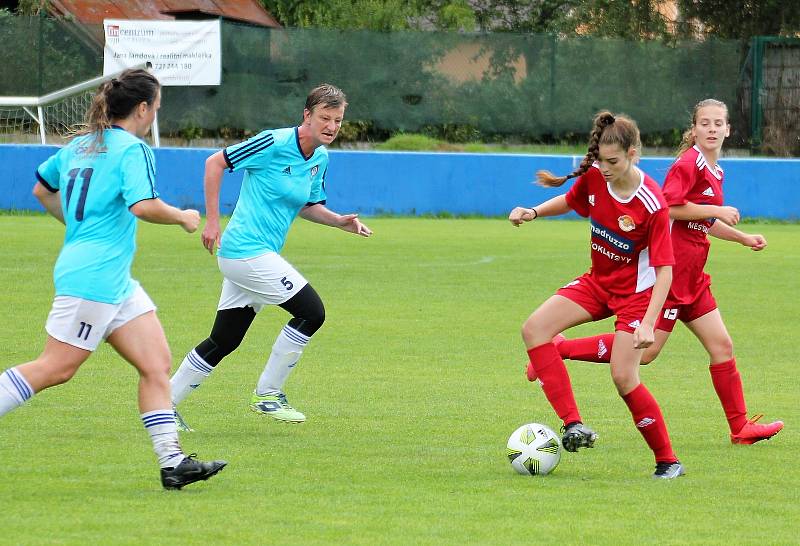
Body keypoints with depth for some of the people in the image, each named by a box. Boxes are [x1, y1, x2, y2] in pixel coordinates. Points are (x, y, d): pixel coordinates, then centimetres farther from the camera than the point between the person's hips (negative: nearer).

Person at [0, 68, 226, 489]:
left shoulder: (80, 145, 16)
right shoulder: (132, 149, -10)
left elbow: (42, 189, 28)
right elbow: (143, 206, -24)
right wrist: (184, 217, -7)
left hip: (116, 281, 10)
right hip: (94, 277, -10)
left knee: (157, 364, 4)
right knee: (55, 368, -7)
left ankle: (172, 461, -1)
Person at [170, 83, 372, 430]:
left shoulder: (320, 159, 10)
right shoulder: (275, 143, -15)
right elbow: (215, 163, -10)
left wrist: (340, 221, 5)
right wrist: (212, 220, -13)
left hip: (260, 255, 9)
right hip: (247, 250, -9)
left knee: (224, 342, 12)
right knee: (311, 312, -10)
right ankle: (267, 394, 0)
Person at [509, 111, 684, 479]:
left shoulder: (652, 204, -26)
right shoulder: (594, 177, -10)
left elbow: (664, 269, -23)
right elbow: (570, 201, 15)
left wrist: (647, 323, -30)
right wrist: (533, 212, -3)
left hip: (636, 292, -7)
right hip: (598, 281, 7)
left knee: (623, 377, -16)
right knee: (534, 328, -13)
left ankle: (668, 461, 1)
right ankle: (574, 426, -20)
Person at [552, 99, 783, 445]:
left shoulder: (714, 171, 17)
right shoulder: (689, 163, -12)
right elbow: (668, 206, -24)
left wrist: (743, 238, 24)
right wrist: (716, 210, -17)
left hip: (691, 278, 9)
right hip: (668, 270, -9)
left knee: (721, 345, 6)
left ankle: (740, 427, 10)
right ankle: (558, 348, -2)